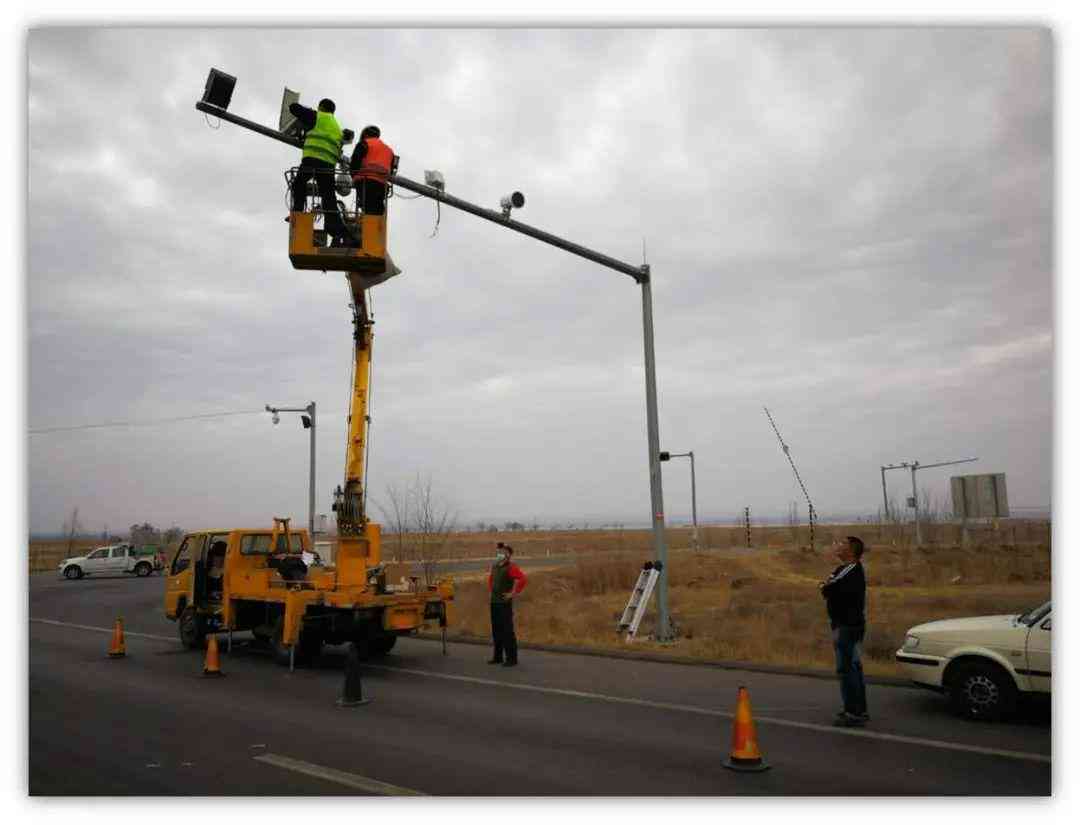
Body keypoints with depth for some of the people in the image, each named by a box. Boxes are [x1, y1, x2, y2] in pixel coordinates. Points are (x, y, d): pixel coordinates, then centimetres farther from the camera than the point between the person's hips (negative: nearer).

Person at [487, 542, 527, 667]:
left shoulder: (511, 567, -12)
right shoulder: (495, 566, 12)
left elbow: (522, 579, -26)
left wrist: (513, 593, -20)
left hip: (505, 603, -8)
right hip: (494, 602, 8)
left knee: (507, 631, -5)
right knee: (496, 630, 12)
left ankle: (511, 658, 1)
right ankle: (497, 656, 21)